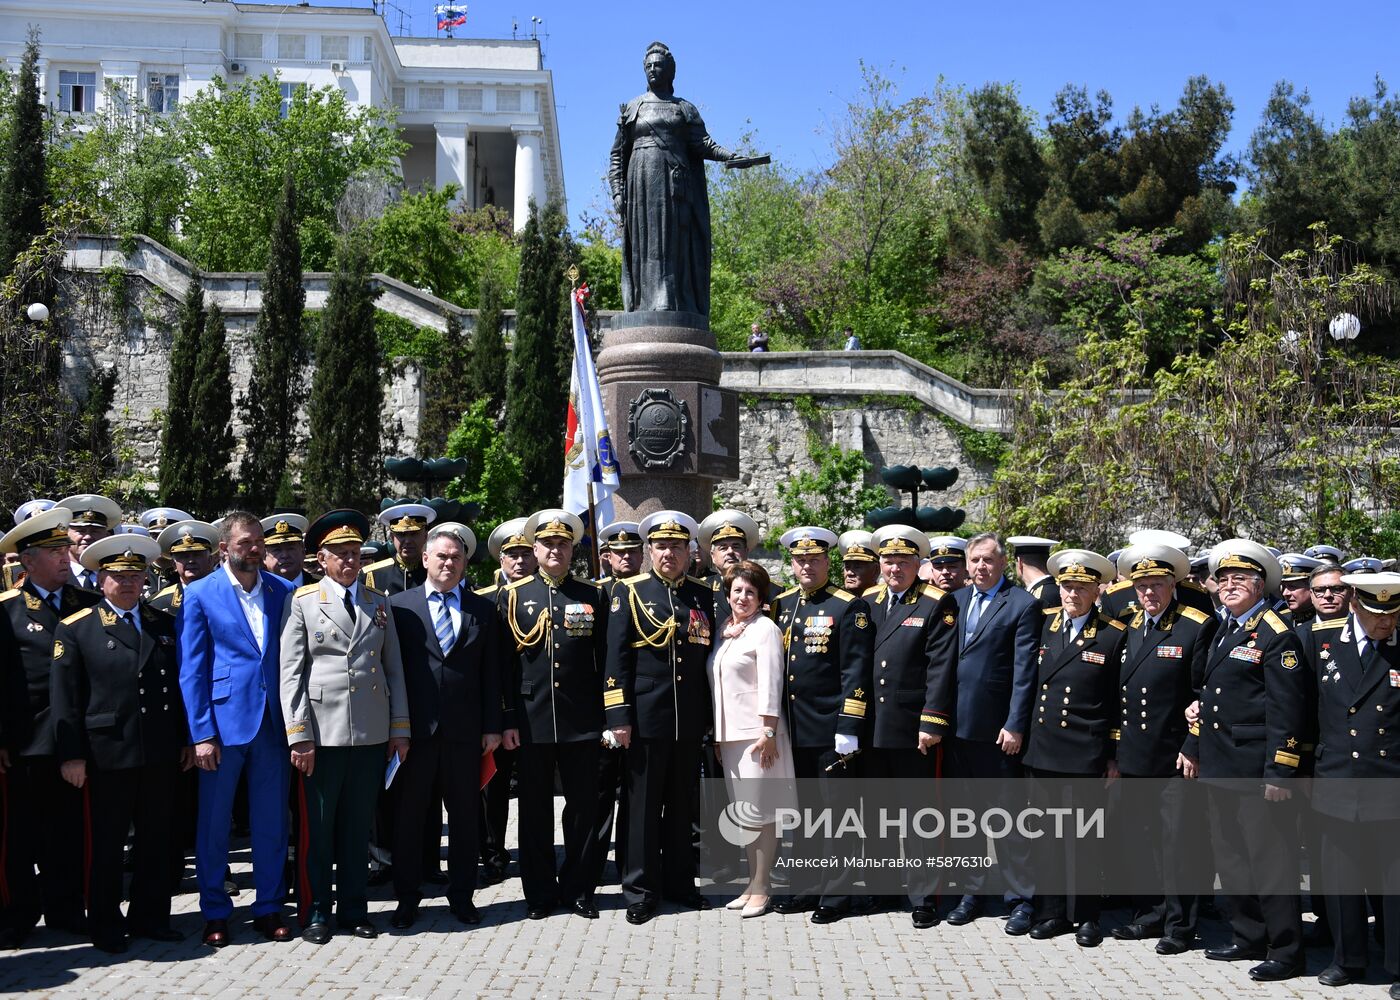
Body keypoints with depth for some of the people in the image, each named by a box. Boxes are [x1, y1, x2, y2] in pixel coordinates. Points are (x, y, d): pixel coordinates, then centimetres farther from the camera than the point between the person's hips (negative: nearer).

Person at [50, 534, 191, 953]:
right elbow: (65, 697, -5)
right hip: (107, 754, -4)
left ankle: (149, 917, 24)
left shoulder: (163, 624, 10)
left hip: (162, 753, 4)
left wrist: (187, 739, 9)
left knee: (157, 840, 11)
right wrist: (71, 755, -9)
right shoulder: (75, 629, -2)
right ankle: (105, 926, 19)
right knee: (106, 843, 7)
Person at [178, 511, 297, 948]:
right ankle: (215, 912, 19)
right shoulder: (200, 594, 0)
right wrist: (202, 733, -9)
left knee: (272, 822, 8)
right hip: (223, 721, -2)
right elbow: (191, 670, -3)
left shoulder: (282, 591, 8)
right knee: (214, 822, 6)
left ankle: (269, 907, 21)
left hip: (273, 721, 3)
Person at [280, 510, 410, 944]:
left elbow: (394, 670, 12)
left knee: (358, 828, 10)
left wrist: (400, 729, 7)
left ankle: (353, 910, 21)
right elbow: (291, 673, -4)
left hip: (372, 735, 3)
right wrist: (299, 736, -10)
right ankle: (315, 914, 16)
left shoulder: (379, 603, 13)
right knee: (317, 828, 4)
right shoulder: (302, 602, 1)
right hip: (322, 734, -3)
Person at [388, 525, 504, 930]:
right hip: (415, 728, -1)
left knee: (465, 816, 8)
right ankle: (407, 896, 19)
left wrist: (493, 726, 2)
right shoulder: (399, 605, 4)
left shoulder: (483, 609, 9)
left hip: (465, 729, 2)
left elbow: (491, 672, 7)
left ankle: (462, 894, 20)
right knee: (409, 816, 6)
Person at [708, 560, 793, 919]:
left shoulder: (765, 629, -7)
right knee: (742, 812, 12)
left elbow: (770, 684, -13)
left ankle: (761, 888, 6)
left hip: (757, 733, -7)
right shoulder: (725, 631, 14)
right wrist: (717, 735, 14)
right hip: (729, 734, 8)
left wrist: (768, 733, -17)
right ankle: (752, 882, 21)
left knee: (761, 811, -2)